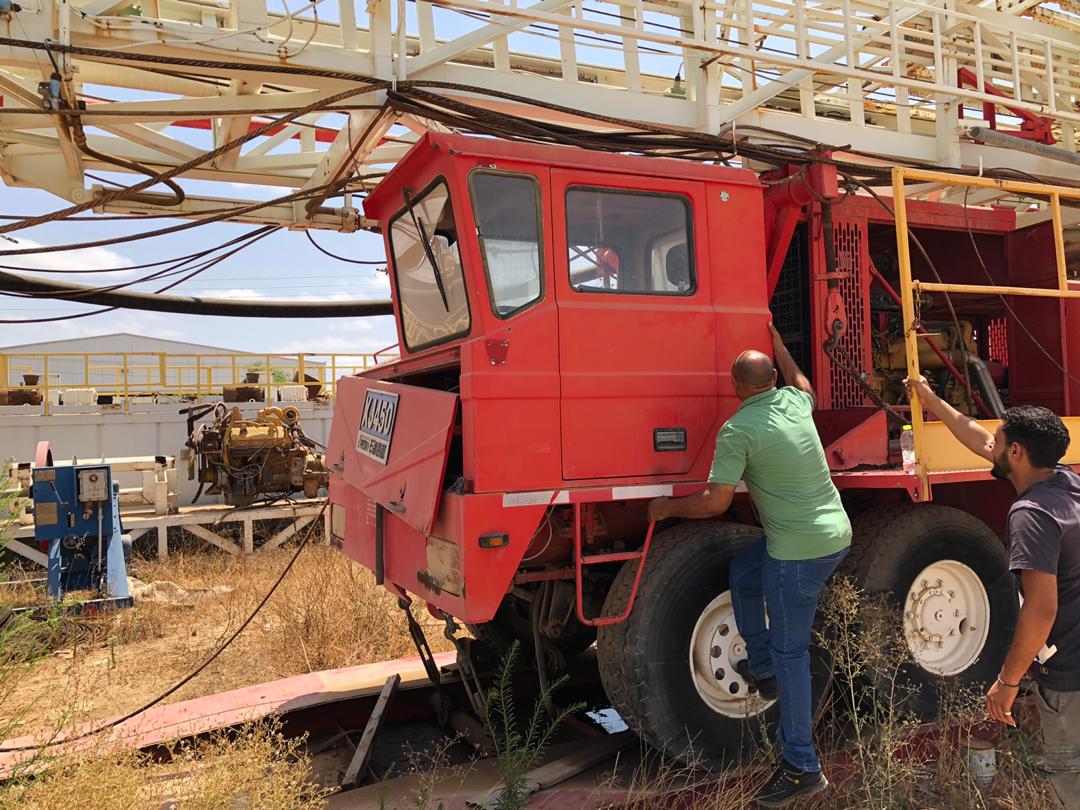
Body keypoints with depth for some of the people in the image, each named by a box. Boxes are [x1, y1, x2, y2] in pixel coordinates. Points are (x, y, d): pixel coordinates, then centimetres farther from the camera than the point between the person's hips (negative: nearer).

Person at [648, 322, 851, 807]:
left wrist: (667, 507, 0)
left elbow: (715, 502, -17)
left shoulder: (737, 431, -16)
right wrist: (779, 347, 42)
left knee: (789, 651, 1)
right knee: (743, 572, 27)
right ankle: (762, 669, 32)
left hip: (798, 550, -9)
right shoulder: (795, 403, 5)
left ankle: (802, 768, 10)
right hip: (837, 534, 9)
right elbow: (802, 383, 32)